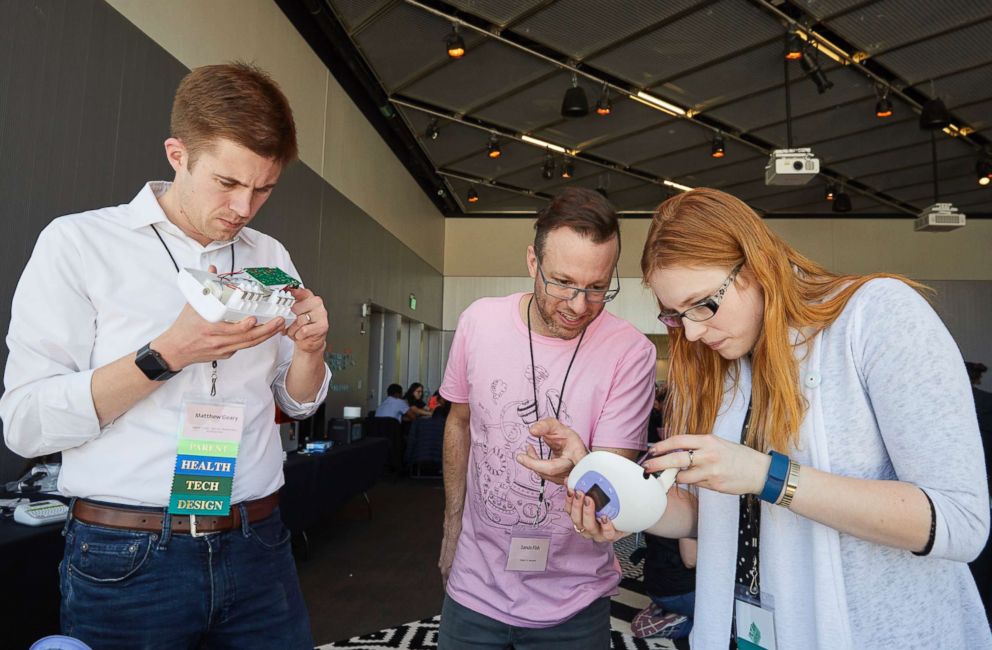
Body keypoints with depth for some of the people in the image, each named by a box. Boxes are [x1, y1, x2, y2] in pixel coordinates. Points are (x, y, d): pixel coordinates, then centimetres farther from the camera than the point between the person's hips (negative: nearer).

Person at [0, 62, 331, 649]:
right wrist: (168, 354, -22)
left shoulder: (271, 258, 5)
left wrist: (310, 348, -11)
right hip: (127, 558, -3)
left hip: (256, 545, 4)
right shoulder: (78, 242, -6)